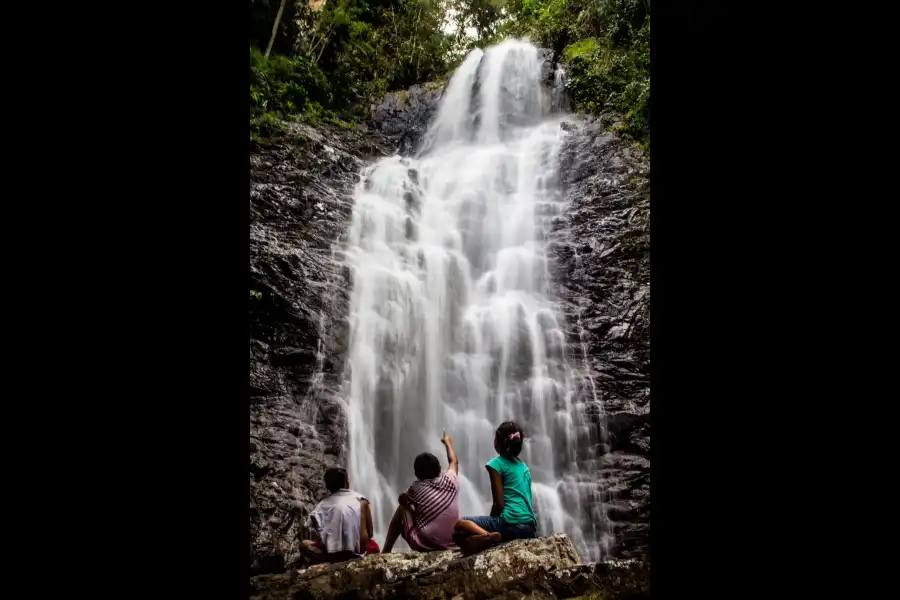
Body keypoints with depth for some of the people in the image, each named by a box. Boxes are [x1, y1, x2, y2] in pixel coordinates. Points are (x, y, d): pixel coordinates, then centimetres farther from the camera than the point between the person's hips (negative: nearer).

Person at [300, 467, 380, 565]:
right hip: (360, 552, 2)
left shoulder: (322, 505, 6)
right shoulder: (361, 500, 6)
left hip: (334, 554, -2)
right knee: (373, 545, 37)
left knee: (304, 544, 24)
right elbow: (370, 534, 6)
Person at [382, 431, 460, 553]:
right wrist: (448, 443, 41)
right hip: (452, 545, 4)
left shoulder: (417, 487, -5)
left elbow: (402, 499, 16)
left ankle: (386, 551, 21)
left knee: (402, 508, 18)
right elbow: (454, 462, 24)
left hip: (425, 545, -4)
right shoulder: (450, 480, 1)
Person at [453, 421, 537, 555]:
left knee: (459, 523, 1)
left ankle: (487, 536, -27)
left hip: (511, 524, -8)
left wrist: (490, 522, 9)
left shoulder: (497, 463, -3)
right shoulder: (524, 466, 20)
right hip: (530, 527, 8)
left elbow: (499, 504, -8)